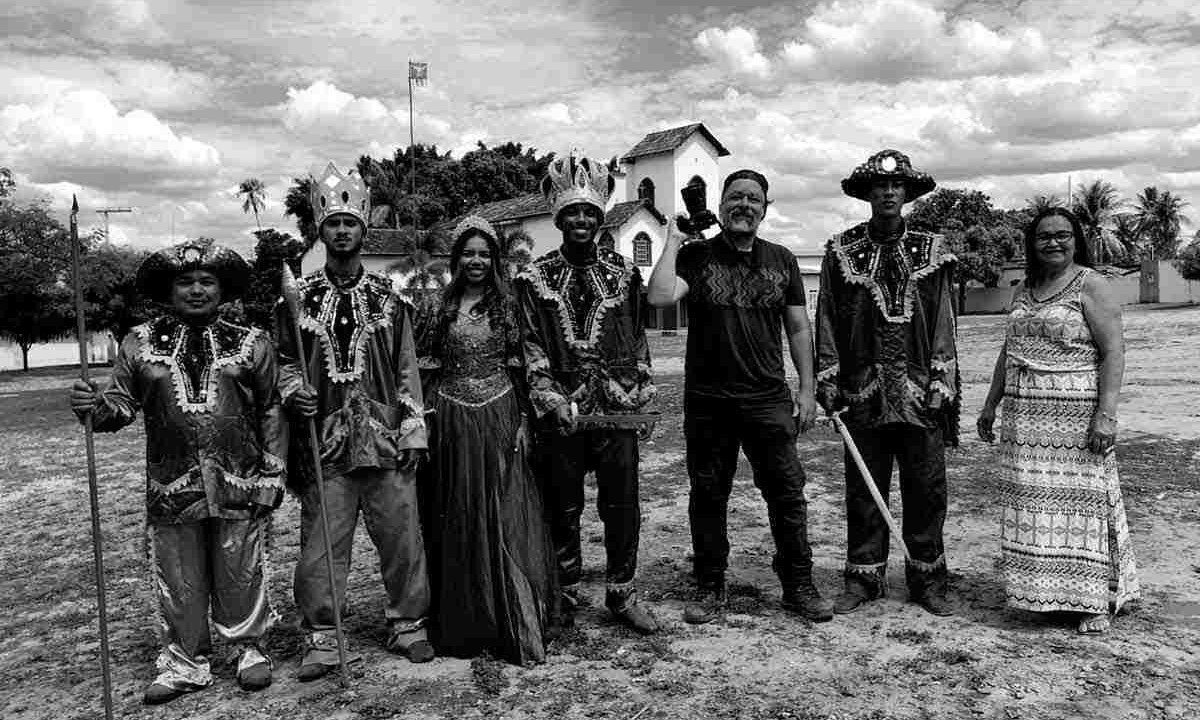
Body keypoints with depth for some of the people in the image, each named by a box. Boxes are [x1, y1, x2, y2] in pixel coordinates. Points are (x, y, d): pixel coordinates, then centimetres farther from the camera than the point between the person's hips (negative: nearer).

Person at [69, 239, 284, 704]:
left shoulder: (251, 343, 4)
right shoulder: (140, 343, 7)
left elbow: (271, 412, 5)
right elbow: (122, 403, 8)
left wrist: (273, 473, 0)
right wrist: (93, 406, -15)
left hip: (240, 486, -1)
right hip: (171, 487, 1)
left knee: (240, 575, 8)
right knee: (178, 581, 10)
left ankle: (250, 648, 29)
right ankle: (185, 662, 27)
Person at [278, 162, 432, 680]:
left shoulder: (388, 297, 6)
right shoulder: (299, 297, 5)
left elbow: (407, 369, 7)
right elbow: (283, 360, 14)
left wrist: (414, 431, 2)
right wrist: (293, 391, -7)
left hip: (386, 438, 1)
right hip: (323, 440, 0)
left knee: (402, 535, 6)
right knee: (320, 543, 4)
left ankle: (407, 624, 23)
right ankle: (320, 638, 19)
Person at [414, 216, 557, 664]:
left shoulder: (508, 305, 5)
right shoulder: (438, 306, 7)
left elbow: (521, 367, 4)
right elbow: (424, 369, 6)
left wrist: (522, 420, -3)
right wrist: (423, 422, -1)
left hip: (499, 417, -1)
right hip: (450, 421, 1)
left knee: (506, 518, -2)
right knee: (455, 521, 7)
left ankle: (516, 627, 7)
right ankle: (461, 623, 20)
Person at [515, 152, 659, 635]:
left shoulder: (624, 273, 8)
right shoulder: (534, 278, 2)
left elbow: (638, 338, 11)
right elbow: (532, 347, -2)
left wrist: (643, 399, 7)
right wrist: (551, 400, -13)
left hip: (618, 408, 2)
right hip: (561, 411, -1)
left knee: (623, 506, 8)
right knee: (562, 509, 8)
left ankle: (622, 594, 25)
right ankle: (565, 595, 25)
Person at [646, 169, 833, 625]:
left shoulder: (781, 260, 9)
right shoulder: (696, 256, 1)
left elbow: (798, 328, 10)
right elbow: (660, 296, -18)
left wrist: (807, 390, 5)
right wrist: (673, 241, -8)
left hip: (769, 399, 1)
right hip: (707, 401, -1)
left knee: (788, 492, 3)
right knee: (708, 496, 8)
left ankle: (798, 586, 19)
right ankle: (711, 588, 23)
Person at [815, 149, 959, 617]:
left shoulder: (931, 250, 9)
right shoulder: (842, 251, 7)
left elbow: (943, 322, 6)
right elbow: (827, 320, 6)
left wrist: (941, 382, -3)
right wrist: (827, 379, 0)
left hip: (921, 393, 1)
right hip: (863, 392, 0)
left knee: (927, 489, 6)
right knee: (862, 489, 7)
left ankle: (928, 580, 21)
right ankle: (864, 578, 20)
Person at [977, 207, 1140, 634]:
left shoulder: (1091, 287, -4)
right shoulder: (1025, 291, 16)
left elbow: (1113, 352, -11)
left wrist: (1105, 413, -19)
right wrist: (991, 404, 19)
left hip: (1076, 414, -6)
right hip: (1024, 417, 6)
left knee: (1080, 500, -2)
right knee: (1032, 501, 6)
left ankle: (1094, 601, 9)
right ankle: (1042, 591, 16)